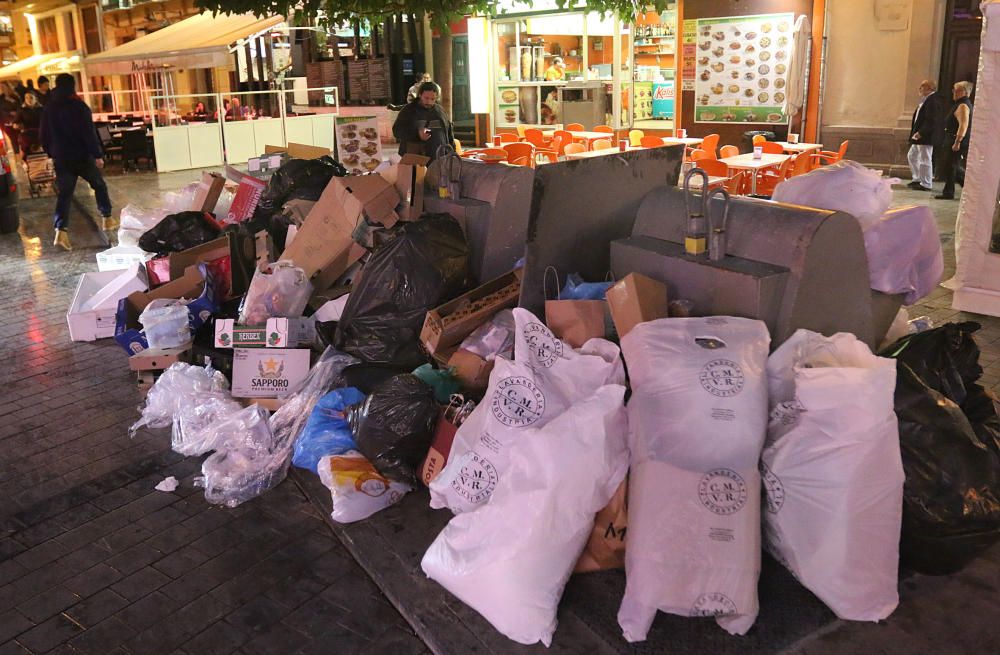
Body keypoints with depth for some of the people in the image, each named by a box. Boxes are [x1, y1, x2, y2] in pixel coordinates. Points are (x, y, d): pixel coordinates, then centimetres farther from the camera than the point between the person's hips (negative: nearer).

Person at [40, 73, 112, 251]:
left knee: (64, 193, 2)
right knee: (99, 185, 17)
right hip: (82, 156, -4)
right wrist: (98, 155, -13)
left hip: (61, 158, 4)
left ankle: (60, 231, -12)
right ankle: (107, 219, 23)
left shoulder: (49, 108, 7)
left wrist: (52, 154, 22)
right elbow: (89, 133, -16)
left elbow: (45, 136, 12)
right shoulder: (79, 106, -10)